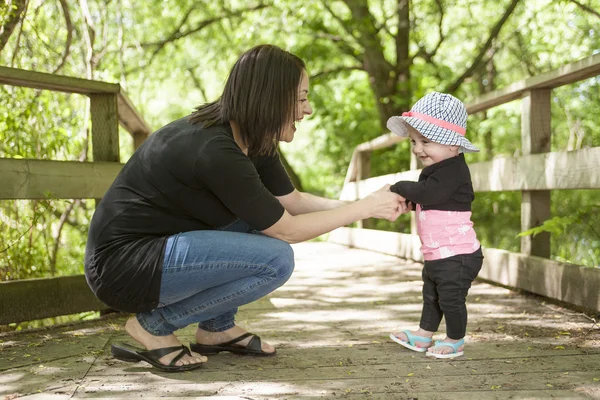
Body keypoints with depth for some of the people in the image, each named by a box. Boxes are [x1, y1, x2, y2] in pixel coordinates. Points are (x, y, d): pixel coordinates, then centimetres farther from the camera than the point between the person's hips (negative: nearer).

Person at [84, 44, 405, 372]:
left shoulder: (250, 138, 2)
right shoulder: (215, 151, -26)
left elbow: (292, 201, 12)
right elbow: (288, 230, -18)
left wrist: (365, 204, 0)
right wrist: (366, 207, -10)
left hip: (162, 245, 10)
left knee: (266, 215, 8)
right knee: (276, 259, -20)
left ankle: (217, 328, 11)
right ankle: (154, 325, -6)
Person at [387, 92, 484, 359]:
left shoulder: (453, 170, -21)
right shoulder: (435, 169, 11)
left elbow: (428, 193, -33)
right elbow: (426, 199, 21)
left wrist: (401, 188, -19)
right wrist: (410, 200, 0)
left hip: (456, 255, -10)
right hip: (435, 255, 10)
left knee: (451, 298, 3)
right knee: (431, 296, 21)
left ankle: (455, 341, 18)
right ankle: (423, 335, 35)